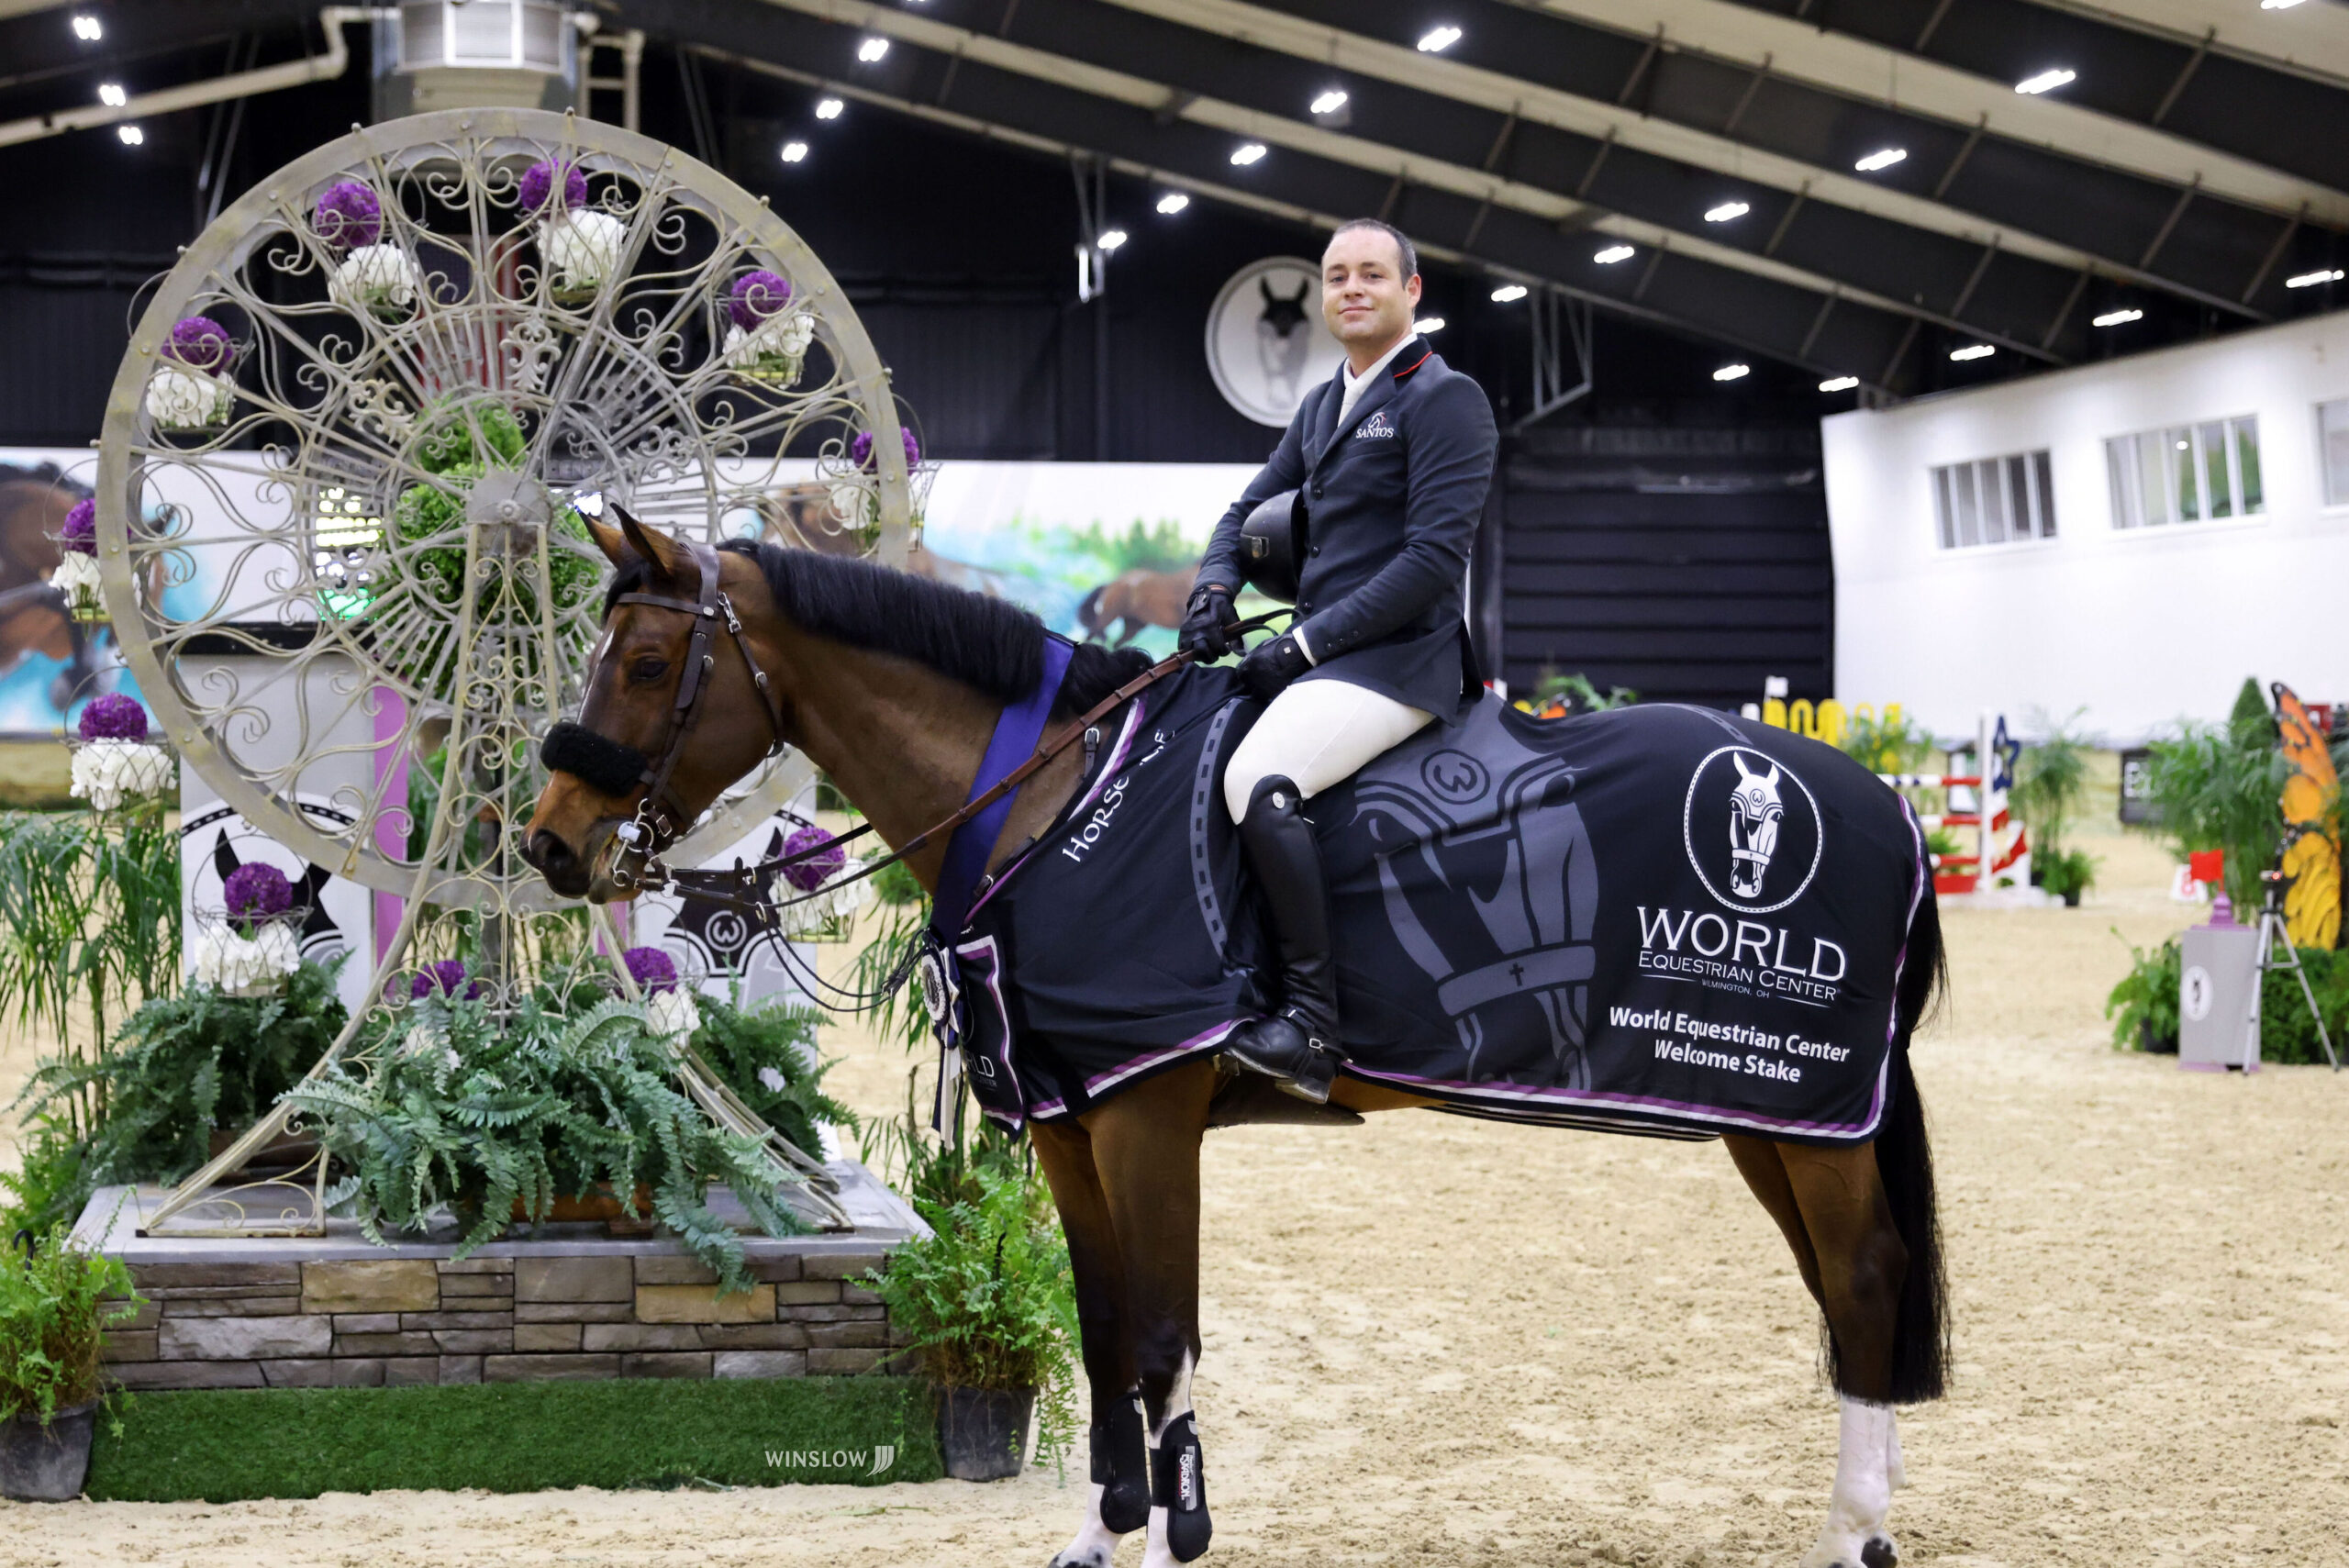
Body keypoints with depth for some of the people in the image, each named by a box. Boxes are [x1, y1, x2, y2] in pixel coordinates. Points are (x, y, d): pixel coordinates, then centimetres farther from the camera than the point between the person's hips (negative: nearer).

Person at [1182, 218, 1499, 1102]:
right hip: (1322, 657, 10)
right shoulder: (1321, 408, 20)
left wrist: (1306, 643, -18)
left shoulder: (1444, 398, -7)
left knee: (1256, 780, -31)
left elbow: (1435, 555, -16)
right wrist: (1215, 588, 0)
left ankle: (1312, 1022, -30)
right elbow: (1252, 511, 25)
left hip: (1401, 658, -10)